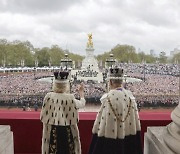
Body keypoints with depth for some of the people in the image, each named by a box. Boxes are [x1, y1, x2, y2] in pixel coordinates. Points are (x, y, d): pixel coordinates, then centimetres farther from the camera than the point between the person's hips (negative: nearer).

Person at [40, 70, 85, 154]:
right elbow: (82, 104, 7)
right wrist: (81, 93, 24)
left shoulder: (49, 96, -10)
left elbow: (43, 116, -3)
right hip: (67, 130, -1)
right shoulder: (70, 98, -13)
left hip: (52, 130, 1)